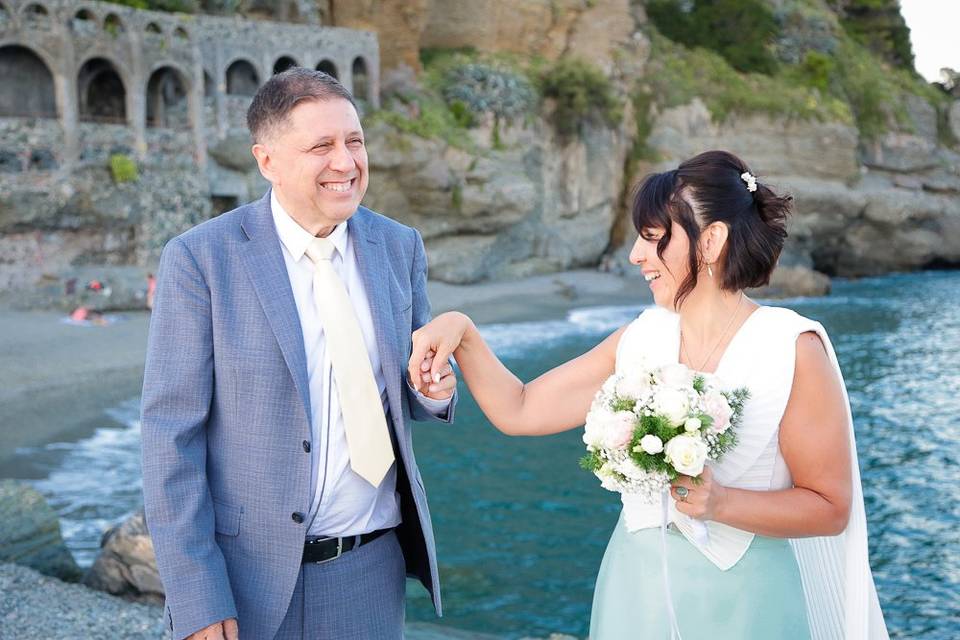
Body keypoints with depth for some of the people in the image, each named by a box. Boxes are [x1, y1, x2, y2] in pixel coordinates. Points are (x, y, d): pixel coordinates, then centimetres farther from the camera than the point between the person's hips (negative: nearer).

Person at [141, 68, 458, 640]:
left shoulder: (400, 246, 1)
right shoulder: (201, 257, -11)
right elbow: (172, 432, -11)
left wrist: (435, 388, -11)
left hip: (373, 570, 4)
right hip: (248, 575, -3)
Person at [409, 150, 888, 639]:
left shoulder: (792, 348, -13)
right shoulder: (640, 340, 0)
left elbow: (830, 507, -10)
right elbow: (519, 411, 1)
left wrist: (720, 503, -23)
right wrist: (463, 332, -11)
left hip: (739, 599, -4)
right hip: (636, 587, 4)